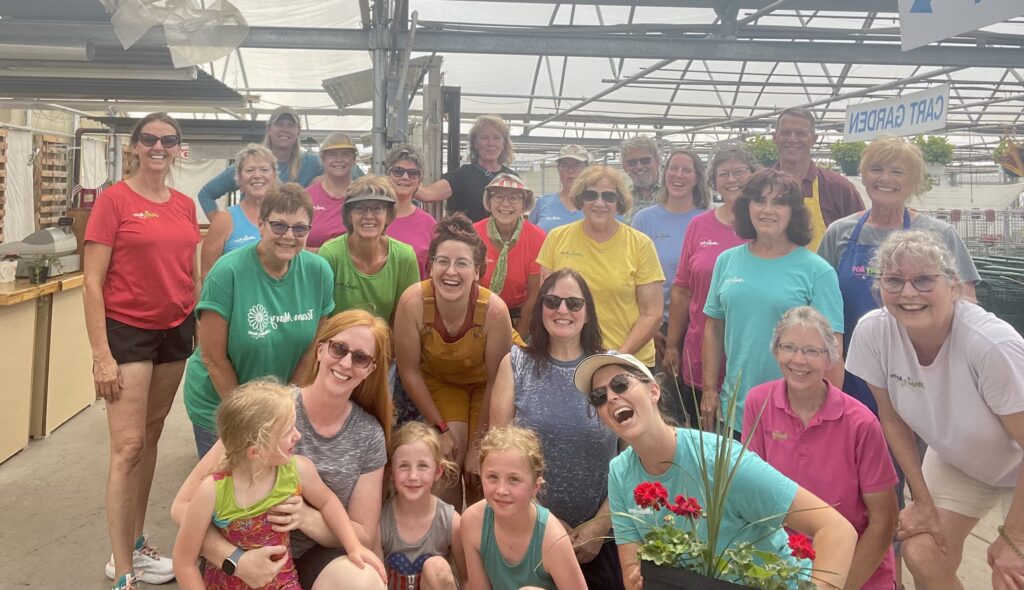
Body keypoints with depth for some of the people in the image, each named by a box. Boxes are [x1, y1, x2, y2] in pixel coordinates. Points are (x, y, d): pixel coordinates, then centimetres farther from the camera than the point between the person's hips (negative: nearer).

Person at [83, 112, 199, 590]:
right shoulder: (114, 200, -9)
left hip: (175, 332, 6)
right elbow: (92, 283, -10)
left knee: (151, 438, 14)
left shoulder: (185, 206, 7)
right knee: (128, 447, -5)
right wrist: (101, 355, -15)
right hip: (127, 331, -6)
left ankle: (136, 544, 29)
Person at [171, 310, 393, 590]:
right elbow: (184, 506, -12)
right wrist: (236, 559, -27)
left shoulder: (369, 435, -4)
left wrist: (307, 517, -18)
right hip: (251, 558, -2)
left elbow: (363, 535, 1)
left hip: (314, 558, 2)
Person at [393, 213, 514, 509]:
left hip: (483, 385, -1)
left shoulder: (494, 309, -34)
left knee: (479, 474, -7)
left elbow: (495, 382, -21)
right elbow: (410, 371, -17)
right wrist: (441, 428, -14)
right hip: (438, 380, 1)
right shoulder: (413, 302, -32)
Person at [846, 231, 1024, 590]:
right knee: (922, 558, -6)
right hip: (954, 460, 4)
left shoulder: (992, 344, -36)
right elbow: (893, 420, -8)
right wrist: (922, 499, -4)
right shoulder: (873, 331, -24)